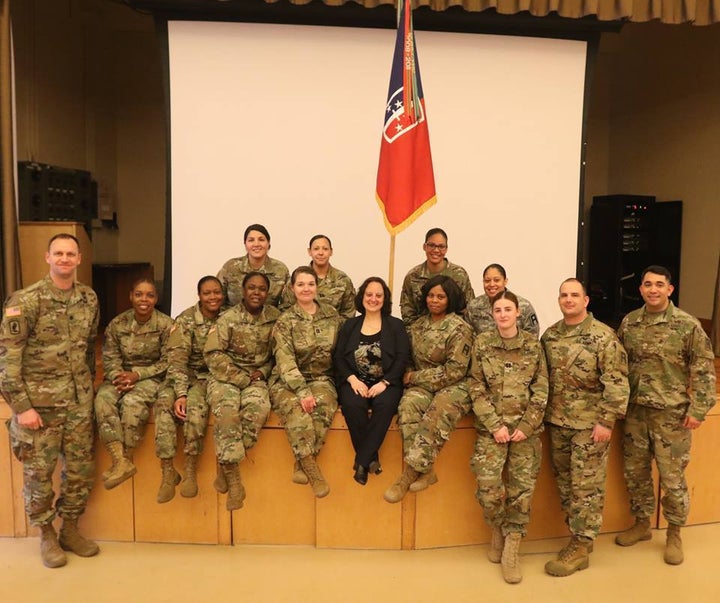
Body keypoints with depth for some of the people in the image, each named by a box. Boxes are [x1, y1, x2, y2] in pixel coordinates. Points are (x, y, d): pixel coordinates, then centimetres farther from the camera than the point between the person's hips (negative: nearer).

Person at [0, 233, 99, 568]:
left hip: (79, 400, 4)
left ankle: (70, 529, 30)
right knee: (39, 472, 7)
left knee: (81, 468, 10)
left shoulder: (89, 298, 4)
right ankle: (46, 536, 27)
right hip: (39, 400, -4)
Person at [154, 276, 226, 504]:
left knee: (196, 405, -31)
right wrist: (181, 394, -27)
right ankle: (168, 472, -23)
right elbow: (177, 361, -14)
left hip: (213, 376, 0)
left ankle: (190, 471, -23)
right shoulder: (185, 320, -7)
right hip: (187, 374, 0)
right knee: (164, 403, -29)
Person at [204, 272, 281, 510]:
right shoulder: (228, 319, -4)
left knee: (259, 407, -31)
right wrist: (242, 378, -13)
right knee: (227, 411, -31)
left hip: (257, 378, 2)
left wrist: (263, 372, -7)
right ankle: (234, 479, -24)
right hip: (226, 377, -1)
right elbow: (214, 355, -9)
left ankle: (226, 463, -17)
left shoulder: (275, 317, 3)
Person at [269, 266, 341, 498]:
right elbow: (286, 362, -12)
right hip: (288, 381, -2)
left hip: (321, 379, 2)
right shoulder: (285, 321, -2)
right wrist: (302, 392, -25)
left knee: (323, 406, -33)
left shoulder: (332, 315, 7)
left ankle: (301, 466, -24)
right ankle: (313, 471, -27)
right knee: (297, 409, -35)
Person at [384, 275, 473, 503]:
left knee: (437, 415, -35)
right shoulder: (418, 324, 12)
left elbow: (454, 371, -12)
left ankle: (410, 473, -25)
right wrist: (408, 375, -4)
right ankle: (426, 471, -26)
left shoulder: (459, 328, -7)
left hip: (453, 387, -4)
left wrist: (415, 377, -11)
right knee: (408, 407, -29)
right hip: (421, 385, 5)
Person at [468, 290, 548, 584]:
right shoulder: (482, 343, 1)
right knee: (487, 485, -10)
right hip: (491, 426, -1)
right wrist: (495, 425, -10)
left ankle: (511, 549, 15)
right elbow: (477, 389, -2)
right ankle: (498, 530, 20)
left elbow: (541, 389, 1)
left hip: (526, 426, 1)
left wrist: (526, 426, -8)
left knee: (522, 487, 0)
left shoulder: (533, 344, 2)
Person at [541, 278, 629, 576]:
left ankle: (581, 548, 12)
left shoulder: (603, 336, -10)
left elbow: (617, 382, -13)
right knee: (564, 482, 13)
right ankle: (576, 536, 28)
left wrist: (607, 421, -17)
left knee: (587, 486, 2)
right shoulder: (549, 335, 7)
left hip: (590, 424, -6)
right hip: (556, 422, 6)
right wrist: (543, 414, 8)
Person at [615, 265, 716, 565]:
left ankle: (674, 534, 26)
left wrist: (697, 410, -12)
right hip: (635, 411, 4)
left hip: (672, 414, -4)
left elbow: (704, 370, -8)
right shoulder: (629, 322, 3)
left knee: (672, 477, 6)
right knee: (634, 472, 14)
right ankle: (641, 524, 33)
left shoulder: (687, 325, -8)